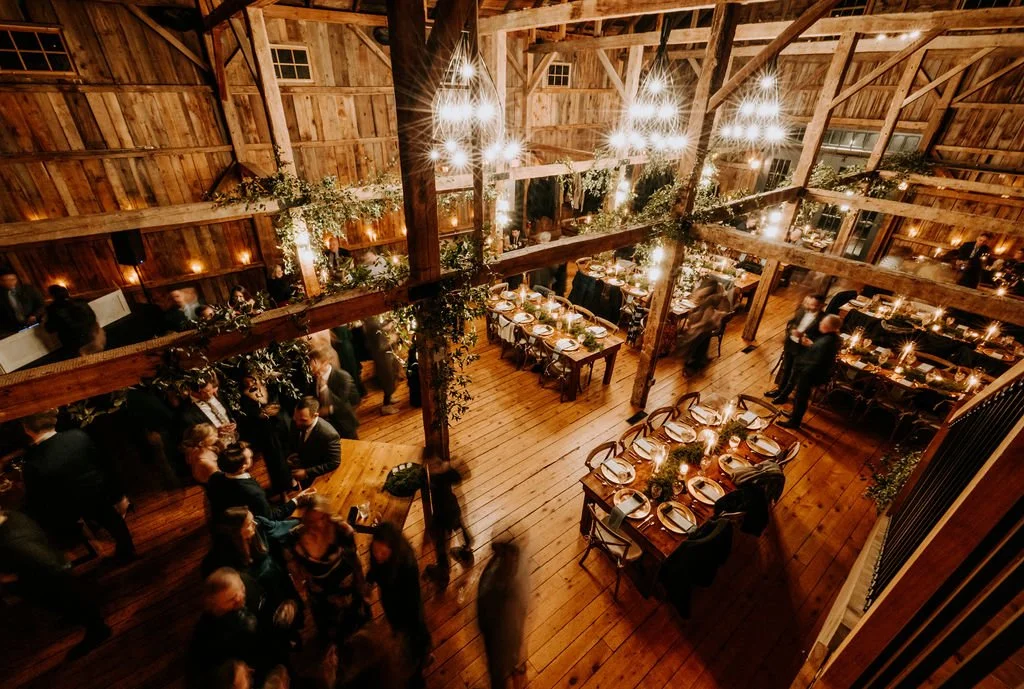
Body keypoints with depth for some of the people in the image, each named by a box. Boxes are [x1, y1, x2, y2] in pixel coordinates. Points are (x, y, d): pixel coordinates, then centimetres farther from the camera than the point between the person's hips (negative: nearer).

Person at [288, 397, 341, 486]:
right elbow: (294, 445, 9)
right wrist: (292, 456, -10)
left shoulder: (329, 435, -31)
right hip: (299, 464, 7)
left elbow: (334, 463, -23)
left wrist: (307, 473, -23)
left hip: (317, 476, -7)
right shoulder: (296, 423, -11)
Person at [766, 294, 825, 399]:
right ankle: (780, 387, 38)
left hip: (802, 348, -5)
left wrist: (803, 335, -27)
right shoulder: (803, 310, -5)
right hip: (790, 343, 5)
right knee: (785, 367, 20)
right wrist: (791, 329, -8)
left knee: (795, 371, 12)